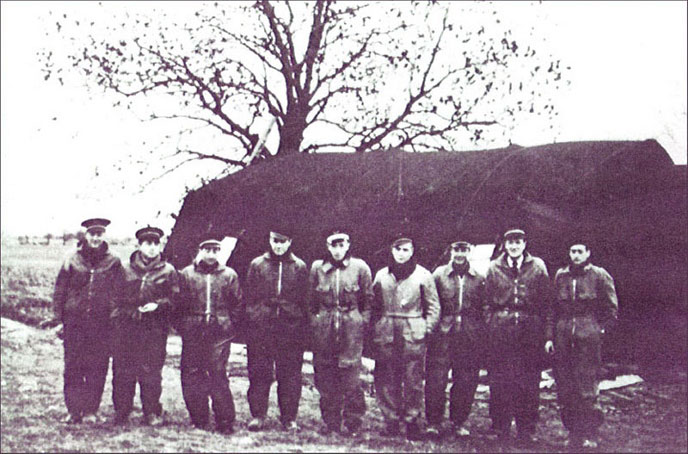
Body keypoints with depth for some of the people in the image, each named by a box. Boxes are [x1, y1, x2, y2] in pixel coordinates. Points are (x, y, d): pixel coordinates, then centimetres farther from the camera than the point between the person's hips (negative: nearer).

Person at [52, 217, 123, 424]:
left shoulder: (113, 263, 6)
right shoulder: (72, 261, 6)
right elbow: (59, 291, 8)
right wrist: (58, 320, 2)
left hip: (102, 323, 0)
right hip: (74, 321, 0)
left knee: (98, 367, 0)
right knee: (73, 366, 0)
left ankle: (91, 411, 8)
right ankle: (74, 410, 7)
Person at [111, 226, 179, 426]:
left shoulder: (168, 271, 7)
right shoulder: (125, 269, 11)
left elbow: (175, 297, 5)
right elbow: (116, 295, 15)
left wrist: (157, 304, -11)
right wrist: (117, 314, 3)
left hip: (154, 326, -1)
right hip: (126, 325, 1)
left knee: (151, 370, 0)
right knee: (122, 370, 2)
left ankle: (152, 413, 12)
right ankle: (121, 412, 13)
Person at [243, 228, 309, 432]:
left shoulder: (299, 267, 8)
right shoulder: (257, 265, 7)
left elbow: (304, 300, 9)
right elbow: (248, 297, 8)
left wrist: (303, 328, 3)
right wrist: (251, 320, -1)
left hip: (291, 326, 0)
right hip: (261, 327, 0)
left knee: (290, 373, 2)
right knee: (259, 373, 2)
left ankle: (289, 418, 11)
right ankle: (257, 415, 11)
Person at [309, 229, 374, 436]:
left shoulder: (360, 267, 2)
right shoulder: (317, 268, 8)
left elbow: (368, 299, 7)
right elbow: (311, 299, 15)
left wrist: (363, 322, 1)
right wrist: (314, 320, 8)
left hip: (351, 325, -2)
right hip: (324, 325, 2)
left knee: (350, 373, -6)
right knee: (324, 374, 3)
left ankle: (353, 423, 5)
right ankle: (330, 422, 14)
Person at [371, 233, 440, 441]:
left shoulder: (423, 275, 4)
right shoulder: (381, 275, 12)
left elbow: (433, 306, 6)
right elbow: (374, 306, 16)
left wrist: (426, 329, -4)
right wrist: (375, 329, 7)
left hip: (413, 336, -2)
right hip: (386, 337, 3)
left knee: (413, 381, -3)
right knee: (387, 381, 2)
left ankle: (413, 422, 7)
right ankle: (391, 422, 12)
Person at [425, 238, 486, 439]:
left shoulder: (479, 278, 8)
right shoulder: (439, 274, 6)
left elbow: (483, 308, 10)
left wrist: (481, 334, 4)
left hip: (470, 336, 1)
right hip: (442, 333, -1)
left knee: (466, 381, 4)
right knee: (436, 379, -4)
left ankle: (459, 422, 16)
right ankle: (434, 422, 5)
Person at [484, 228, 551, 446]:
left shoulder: (537, 266, 7)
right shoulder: (494, 268, 9)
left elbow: (545, 301, 5)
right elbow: (487, 301, 10)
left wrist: (542, 329, -1)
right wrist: (490, 325, 2)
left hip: (530, 328, -1)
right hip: (501, 328, 1)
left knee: (529, 380, 2)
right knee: (500, 378, 2)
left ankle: (527, 429, 10)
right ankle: (501, 427, 12)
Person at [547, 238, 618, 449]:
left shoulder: (599, 276, 1)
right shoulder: (560, 276, 11)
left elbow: (611, 309, 6)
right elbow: (553, 307, 13)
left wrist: (599, 329, 0)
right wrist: (550, 336, 7)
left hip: (588, 338, -4)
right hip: (563, 337, 4)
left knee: (587, 388, -5)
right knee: (564, 387, 3)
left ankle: (589, 435, 4)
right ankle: (573, 432, 14)